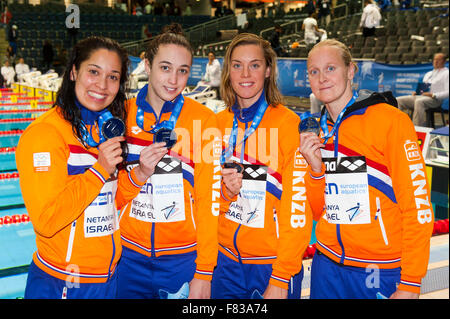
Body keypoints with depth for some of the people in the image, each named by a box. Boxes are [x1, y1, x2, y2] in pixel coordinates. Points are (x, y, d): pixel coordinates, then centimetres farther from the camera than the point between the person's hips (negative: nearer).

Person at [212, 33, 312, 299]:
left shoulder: (289, 124, -12)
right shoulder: (218, 124, 3)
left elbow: (298, 208, -14)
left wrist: (280, 280, -16)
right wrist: (226, 192, -13)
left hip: (274, 263, -4)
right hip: (227, 260, 4)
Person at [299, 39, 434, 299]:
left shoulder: (390, 120, -11)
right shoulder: (319, 133, 6)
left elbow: (417, 204, -13)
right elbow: (318, 212, 8)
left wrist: (410, 284, -14)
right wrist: (316, 169, -9)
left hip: (383, 271, -5)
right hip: (328, 265, 5)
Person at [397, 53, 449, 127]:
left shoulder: (446, 73, 5)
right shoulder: (428, 74, 28)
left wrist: (433, 95, -18)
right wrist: (416, 92, 6)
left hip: (435, 99, -7)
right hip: (419, 96, 7)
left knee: (419, 101, -41)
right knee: (398, 100, -12)